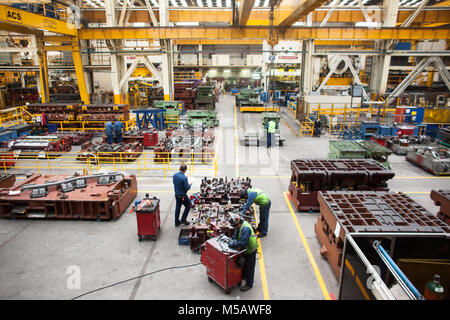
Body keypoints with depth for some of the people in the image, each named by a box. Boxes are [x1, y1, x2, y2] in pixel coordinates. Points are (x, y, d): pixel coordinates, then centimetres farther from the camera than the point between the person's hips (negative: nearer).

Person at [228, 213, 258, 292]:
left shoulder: (245, 228, -35)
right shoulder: (239, 225, -5)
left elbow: (243, 242, -38)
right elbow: (236, 234, 9)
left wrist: (233, 244, -31)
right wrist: (232, 239, -8)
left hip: (250, 250, -9)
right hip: (244, 249, 9)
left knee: (249, 267, 6)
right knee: (243, 264, 27)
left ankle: (249, 284, 21)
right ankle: (244, 276, 50)